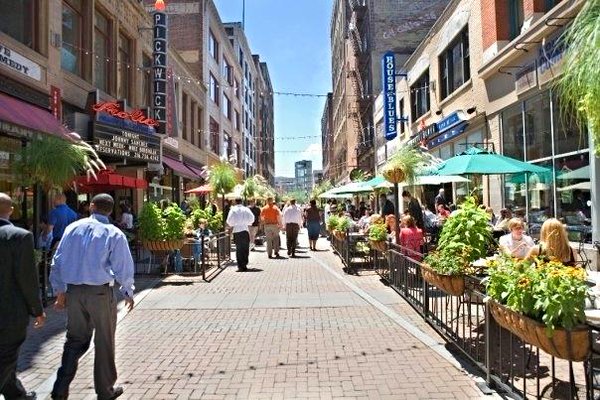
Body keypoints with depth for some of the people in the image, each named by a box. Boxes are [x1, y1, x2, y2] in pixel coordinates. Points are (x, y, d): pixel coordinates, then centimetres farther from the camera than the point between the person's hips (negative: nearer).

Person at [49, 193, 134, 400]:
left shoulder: (73, 228, 3)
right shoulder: (114, 234, -7)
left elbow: (58, 261, 6)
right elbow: (123, 267, -6)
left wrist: (60, 290, 15)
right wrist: (128, 293, 8)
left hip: (73, 290, 3)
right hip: (100, 292, -3)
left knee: (75, 339, 18)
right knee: (104, 342, 10)